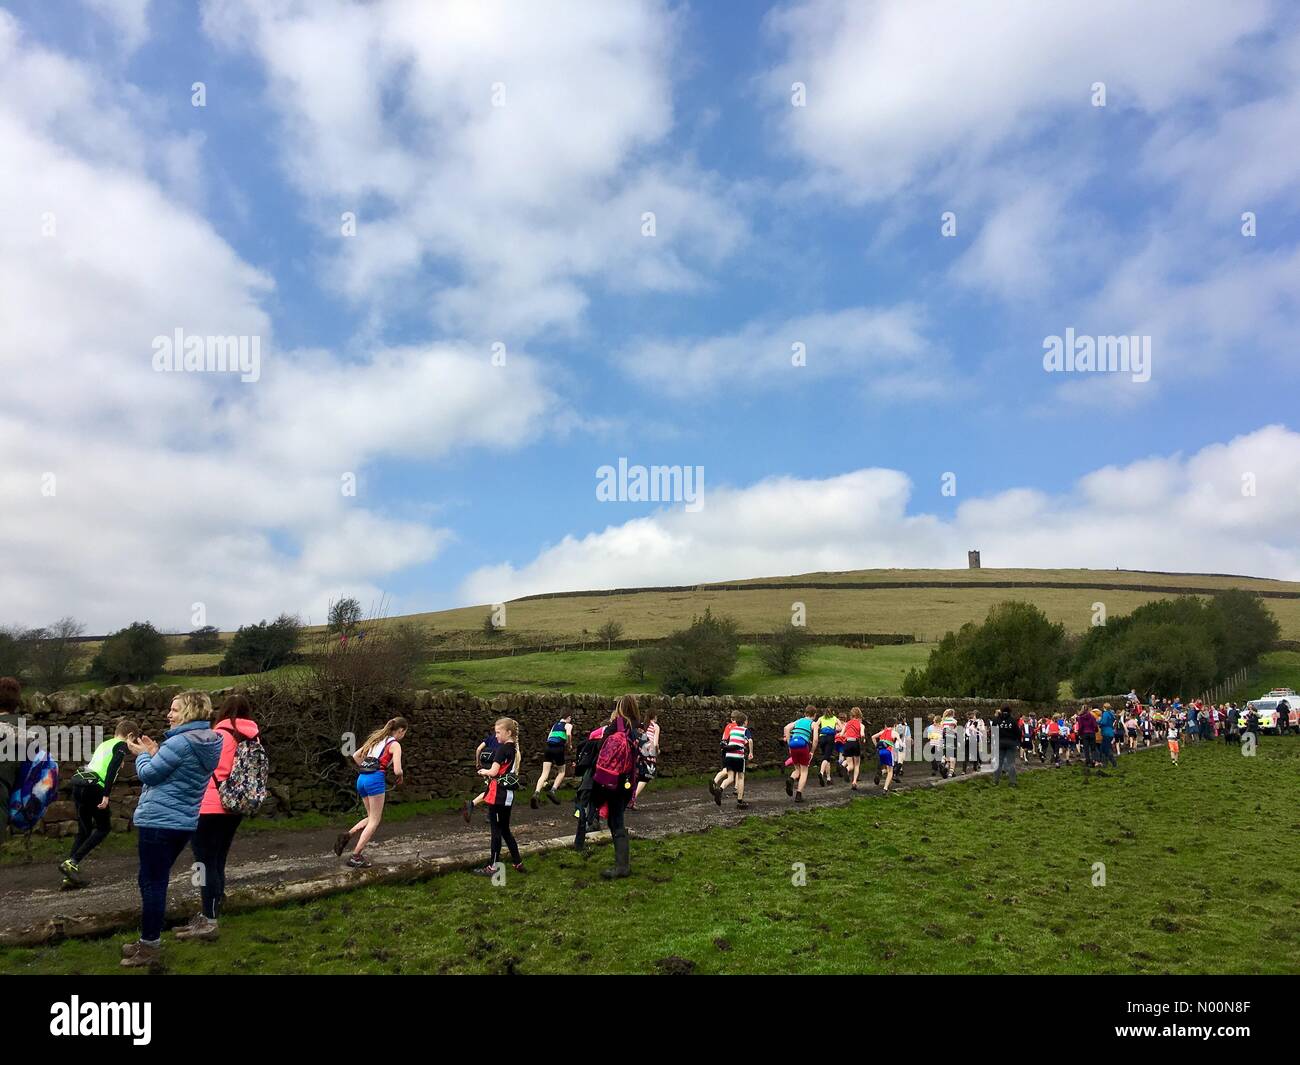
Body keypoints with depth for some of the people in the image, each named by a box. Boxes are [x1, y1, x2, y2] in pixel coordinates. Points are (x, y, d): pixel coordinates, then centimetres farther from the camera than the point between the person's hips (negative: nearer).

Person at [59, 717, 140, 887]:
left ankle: (70, 876, 10)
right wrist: (106, 795, -15)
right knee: (104, 828, 7)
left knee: (84, 830, 15)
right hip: (94, 787, -8)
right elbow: (112, 769, -11)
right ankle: (72, 862, -5)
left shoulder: (104, 744, 27)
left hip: (78, 783, 8)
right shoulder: (122, 745, 2)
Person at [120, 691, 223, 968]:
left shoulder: (180, 742, -19)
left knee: (151, 883, 0)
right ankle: (149, 940, 28)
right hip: (183, 822, 9)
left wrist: (142, 754, 6)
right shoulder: (208, 743, 9)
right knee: (158, 881, 19)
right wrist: (154, 752, 12)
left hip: (158, 821, -9)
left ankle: (150, 946, 7)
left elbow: (148, 774, -12)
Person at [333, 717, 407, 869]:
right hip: (376, 780, -8)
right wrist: (400, 776, 10)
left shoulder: (376, 739, 20)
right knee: (374, 821, 1)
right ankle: (356, 856, -4)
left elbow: (355, 756, 23)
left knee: (371, 818, 18)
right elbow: (397, 770, -12)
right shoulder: (395, 745, -2)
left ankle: (347, 835, -3)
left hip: (362, 778, 8)